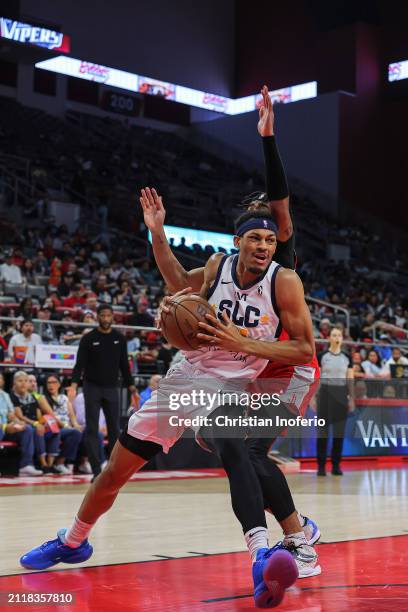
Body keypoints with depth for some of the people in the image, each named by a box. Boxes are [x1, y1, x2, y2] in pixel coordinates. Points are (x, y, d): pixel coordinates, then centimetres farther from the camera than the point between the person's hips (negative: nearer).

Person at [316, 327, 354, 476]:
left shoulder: (347, 358, 8)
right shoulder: (322, 356, 0)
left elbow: (350, 380, 10)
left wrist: (352, 398, 5)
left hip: (341, 394, 3)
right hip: (325, 393, -3)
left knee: (339, 431, 3)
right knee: (323, 429, -2)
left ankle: (336, 465, 11)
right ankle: (321, 465, 3)